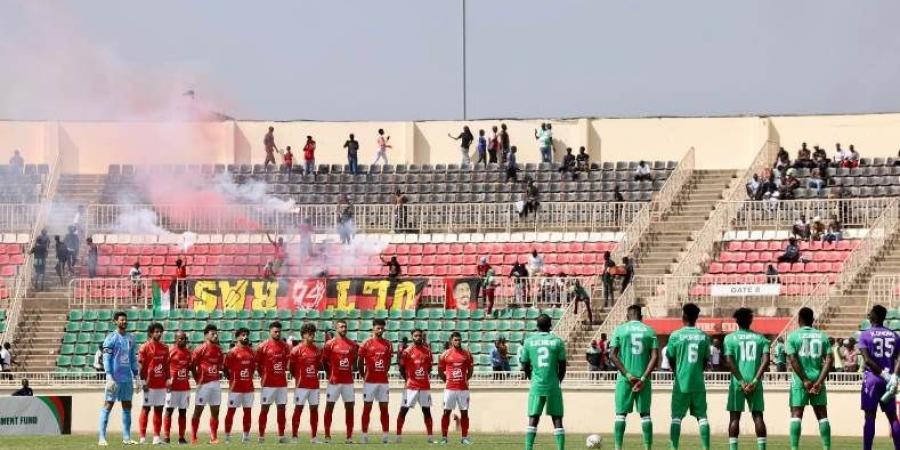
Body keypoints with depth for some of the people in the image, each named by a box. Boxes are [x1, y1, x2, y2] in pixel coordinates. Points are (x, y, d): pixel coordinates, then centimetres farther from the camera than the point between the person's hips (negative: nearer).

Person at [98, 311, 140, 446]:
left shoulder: (130, 338, 13)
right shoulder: (111, 338, -5)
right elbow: (106, 359, -9)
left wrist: (136, 378, 13)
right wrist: (109, 378, -16)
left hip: (127, 378, 6)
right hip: (114, 378, -6)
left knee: (127, 407, 7)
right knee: (108, 405, -5)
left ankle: (126, 438, 11)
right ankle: (102, 438, -5)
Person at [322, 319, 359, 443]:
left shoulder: (352, 344, 7)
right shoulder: (330, 344, -4)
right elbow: (324, 361, 1)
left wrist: (350, 371, 7)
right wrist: (329, 374, 0)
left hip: (348, 381, 4)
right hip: (334, 381, -3)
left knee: (349, 407, 3)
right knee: (329, 407, 1)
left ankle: (349, 436, 7)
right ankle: (327, 435, 5)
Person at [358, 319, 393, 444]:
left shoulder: (388, 344, 7)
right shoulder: (366, 343, -2)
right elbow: (360, 362, 3)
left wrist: (384, 372, 10)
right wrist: (363, 376, 3)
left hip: (383, 381, 3)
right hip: (370, 381, -3)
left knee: (384, 408, 3)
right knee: (367, 408, 1)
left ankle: (385, 435, 5)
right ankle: (365, 435, 3)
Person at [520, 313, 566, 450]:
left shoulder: (529, 341, 3)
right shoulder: (557, 341, 0)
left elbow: (525, 366, 8)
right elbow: (562, 367, 3)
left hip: (536, 386, 1)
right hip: (553, 386, -1)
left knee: (533, 419, 2)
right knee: (557, 419, 3)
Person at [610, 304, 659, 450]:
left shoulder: (620, 330, 2)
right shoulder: (650, 331, 6)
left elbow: (612, 355, -6)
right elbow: (655, 357, -4)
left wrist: (628, 375, -8)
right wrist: (643, 378, -9)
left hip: (624, 378, -1)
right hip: (643, 378, 1)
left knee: (621, 414, 4)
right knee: (645, 414, 6)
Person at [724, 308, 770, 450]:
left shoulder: (730, 338, 2)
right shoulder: (760, 338, 8)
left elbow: (729, 361, -8)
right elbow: (766, 360, -5)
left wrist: (741, 382, -9)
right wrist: (755, 381, -10)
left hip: (737, 382, -2)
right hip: (755, 382, 2)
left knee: (734, 416, 3)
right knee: (757, 415, 5)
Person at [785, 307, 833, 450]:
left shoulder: (793, 336, -2)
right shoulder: (822, 336, 7)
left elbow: (793, 360, -10)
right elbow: (828, 360, -2)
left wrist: (805, 381, -10)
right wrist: (819, 381, -7)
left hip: (800, 381, -2)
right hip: (818, 380, 2)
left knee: (796, 415, -1)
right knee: (822, 415, 7)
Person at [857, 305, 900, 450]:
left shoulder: (865, 335, -4)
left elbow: (867, 360, -14)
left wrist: (883, 374, -13)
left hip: (872, 378, -3)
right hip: (888, 380, 3)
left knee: (870, 416, -3)